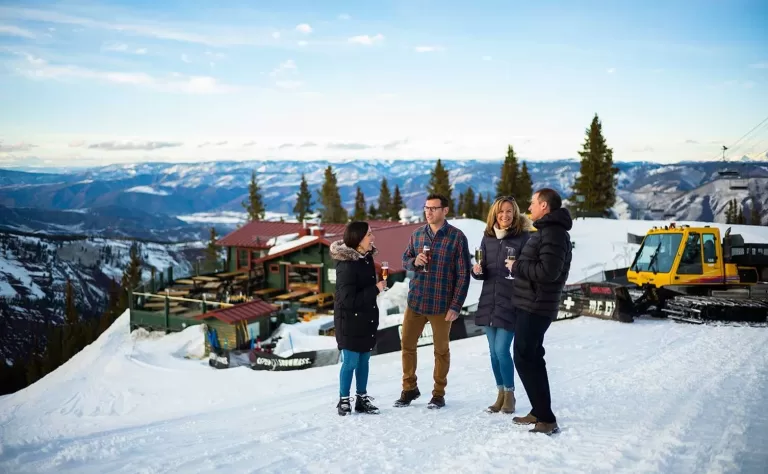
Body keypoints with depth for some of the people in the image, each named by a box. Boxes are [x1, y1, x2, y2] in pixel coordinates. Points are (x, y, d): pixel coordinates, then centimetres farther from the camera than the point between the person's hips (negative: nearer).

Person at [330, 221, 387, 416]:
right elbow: (348, 300, -25)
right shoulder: (347, 265, -22)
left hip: (366, 318, 7)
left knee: (364, 360, 12)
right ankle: (344, 400, 15)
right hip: (350, 321, -7)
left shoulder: (366, 257, 3)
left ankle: (362, 399, 23)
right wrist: (376, 289, -20)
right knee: (351, 362, 0)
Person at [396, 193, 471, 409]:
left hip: (441, 304, -4)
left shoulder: (457, 237, -8)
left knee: (441, 350, 8)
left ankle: (438, 394, 23)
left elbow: (463, 275, -8)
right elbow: (404, 260, 15)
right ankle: (409, 389, 27)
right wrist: (414, 261, -9)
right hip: (415, 301, 4)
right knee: (407, 345, 9)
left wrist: (456, 306, -12)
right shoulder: (417, 234, 6)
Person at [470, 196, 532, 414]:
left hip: (510, 303, -5)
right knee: (494, 352, 10)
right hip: (489, 301, 6)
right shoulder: (488, 237, 11)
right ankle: (501, 393, 24)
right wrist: (477, 271, -6)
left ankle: (510, 394, 11)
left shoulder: (523, 237, -6)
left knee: (502, 350, -8)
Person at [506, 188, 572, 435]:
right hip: (532, 305, 11)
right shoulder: (548, 231, 16)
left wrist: (516, 266, -16)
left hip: (534, 307, -11)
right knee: (532, 358, 16)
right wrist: (519, 265, 8)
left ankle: (546, 419, -7)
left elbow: (547, 272, -27)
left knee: (525, 359, -10)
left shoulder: (553, 233, -17)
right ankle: (539, 412, 25)